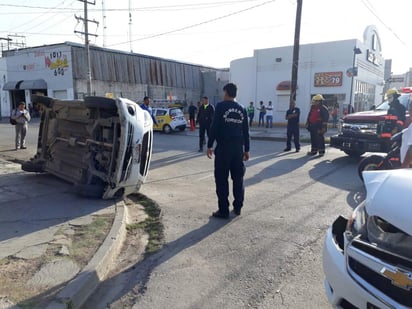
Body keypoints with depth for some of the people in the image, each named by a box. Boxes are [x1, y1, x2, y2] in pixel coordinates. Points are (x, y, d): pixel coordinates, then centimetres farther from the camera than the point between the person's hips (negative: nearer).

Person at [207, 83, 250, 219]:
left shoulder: (221, 106, -5)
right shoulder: (242, 109, 11)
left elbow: (214, 127, -10)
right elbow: (246, 131, 11)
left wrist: (209, 145, -5)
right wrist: (246, 149, 17)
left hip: (223, 147, -5)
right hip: (238, 147, 5)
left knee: (221, 179, 0)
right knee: (238, 178, 12)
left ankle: (223, 210, 1)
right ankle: (237, 207, 19)